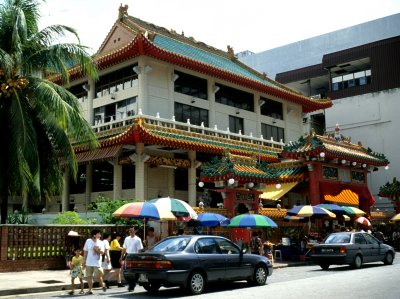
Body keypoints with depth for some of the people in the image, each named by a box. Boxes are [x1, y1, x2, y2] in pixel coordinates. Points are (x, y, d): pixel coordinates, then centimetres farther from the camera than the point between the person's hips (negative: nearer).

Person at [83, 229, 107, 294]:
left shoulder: (101, 242, 1)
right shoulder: (88, 241, 1)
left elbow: (102, 252, -3)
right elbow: (85, 251, 6)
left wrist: (97, 250, -19)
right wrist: (84, 261, 6)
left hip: (97, 262, -1)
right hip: (89, 262, 1)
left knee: (98, 276, -3)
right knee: (89, 276, 3)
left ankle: (103, 285, 21)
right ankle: (90, 290, 12)